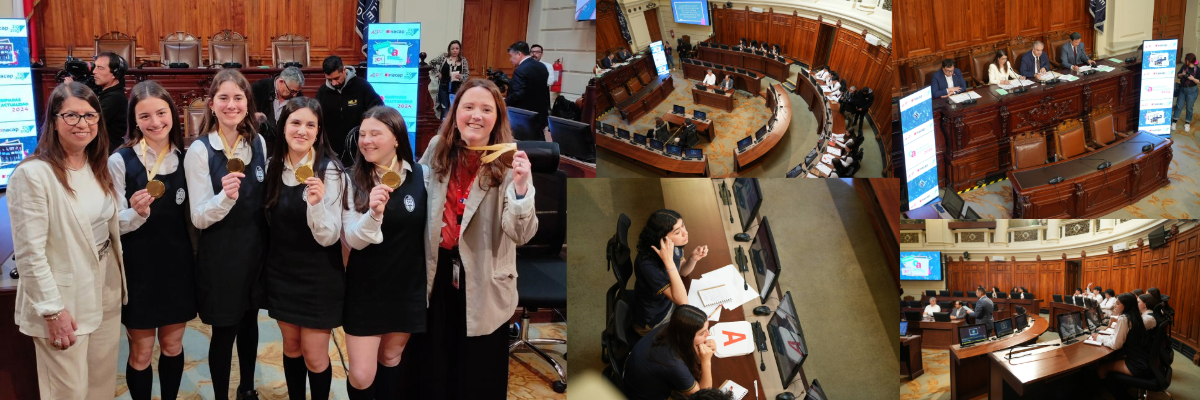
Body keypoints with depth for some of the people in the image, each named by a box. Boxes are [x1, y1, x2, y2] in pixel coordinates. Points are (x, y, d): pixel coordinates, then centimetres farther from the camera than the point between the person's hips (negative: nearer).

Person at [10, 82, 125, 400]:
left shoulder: (99, 168, 6)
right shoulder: (33, 174, -19)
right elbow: (30, 253, -19)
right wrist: (53, 310, -18)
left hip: (106, 292, 7)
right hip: (63, 301, -7)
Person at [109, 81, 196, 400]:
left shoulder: (185, 158, 1)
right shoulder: (120, 161, -10)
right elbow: (114, 224, -9)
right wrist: (137, 213, -28)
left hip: (178, 267, 3)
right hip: (138, 270, -3)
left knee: (173, 347, 15)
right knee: (141, 352, 7)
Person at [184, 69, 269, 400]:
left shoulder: (259, 144, 0)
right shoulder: (200, 151, -15)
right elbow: (199, 218, -17)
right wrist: (225, 196, -35)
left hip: (256, 250, 5)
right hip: (220, 257, -4)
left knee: (249, 324, 19)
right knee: (224, 332, 6)